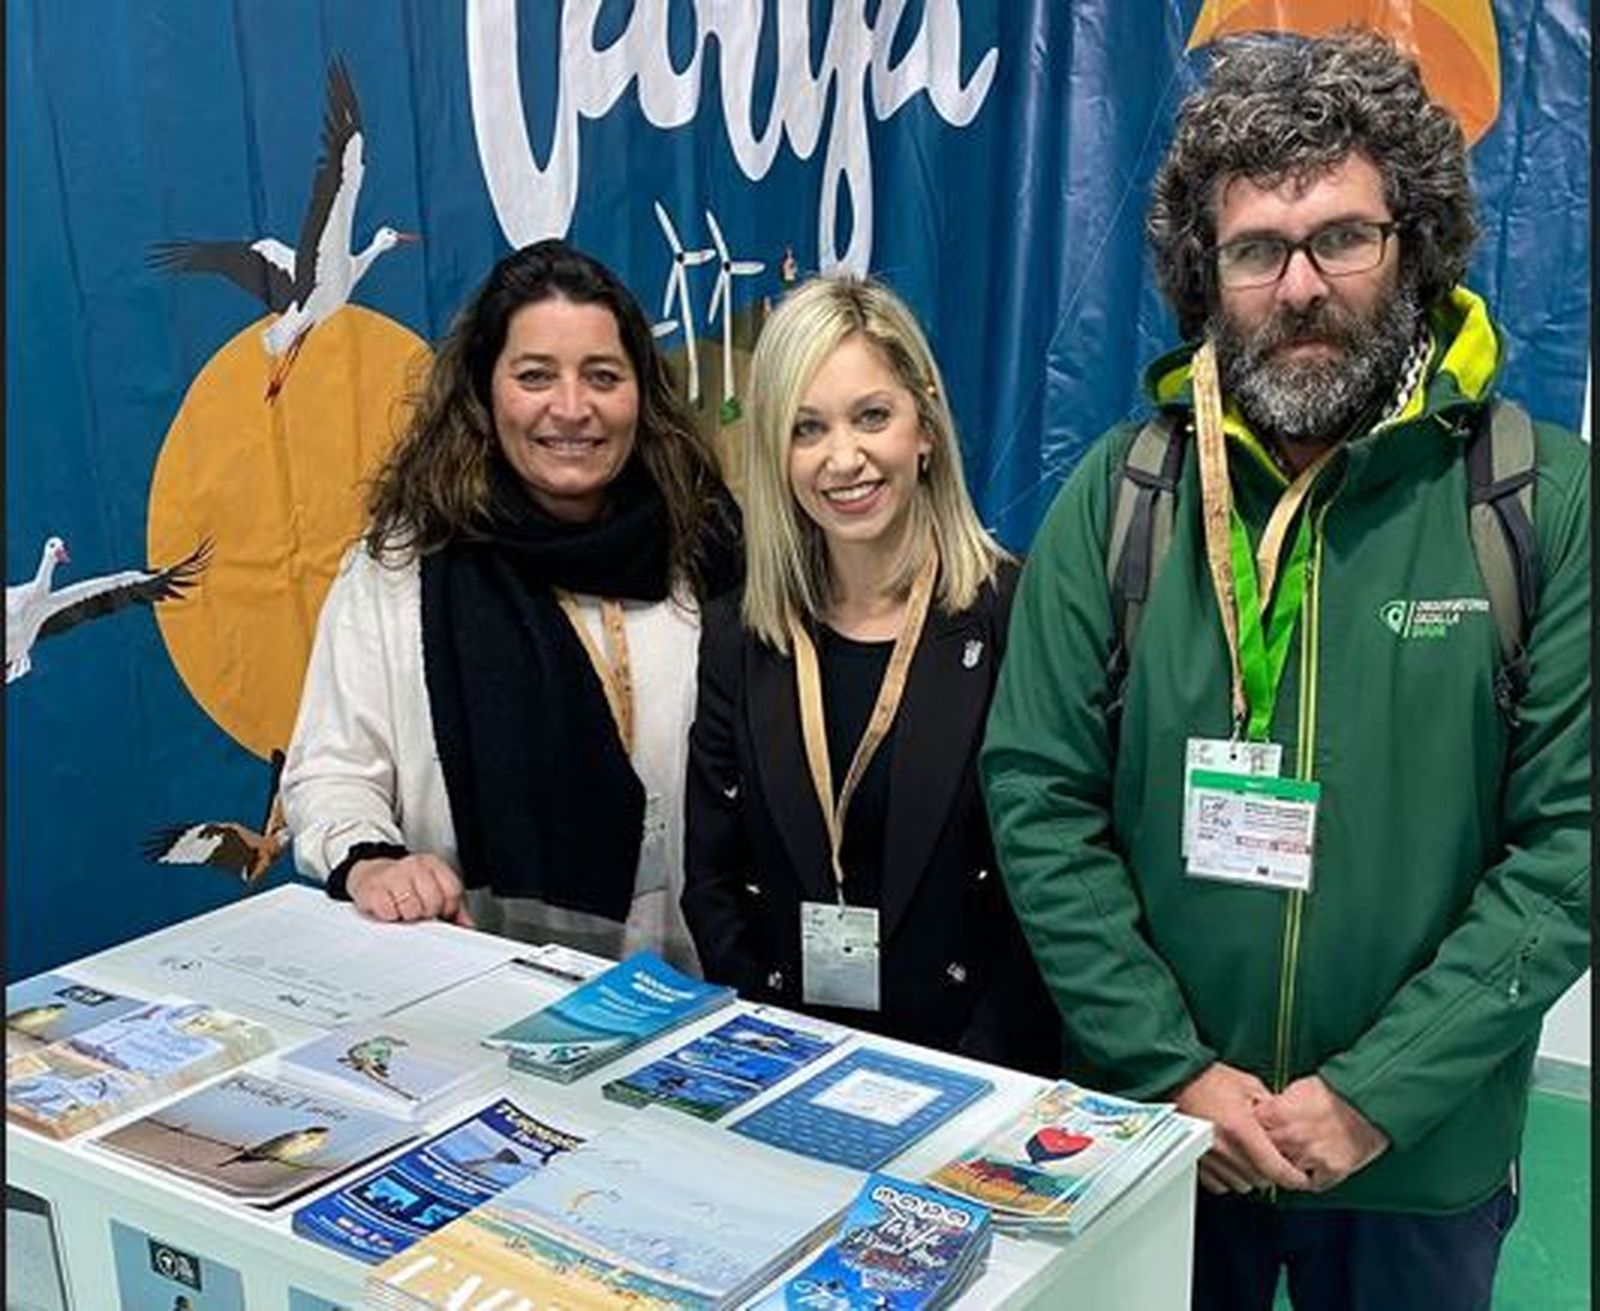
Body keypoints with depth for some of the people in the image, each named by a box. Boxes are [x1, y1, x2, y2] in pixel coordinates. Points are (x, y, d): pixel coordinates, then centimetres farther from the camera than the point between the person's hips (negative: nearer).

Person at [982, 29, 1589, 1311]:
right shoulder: (1120, 494, -5)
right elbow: (1039, 802, -6)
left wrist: (1377, 1095, -15)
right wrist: (1172, 1072, -11)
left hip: (1421, 1156, 0)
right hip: (1155, 1132, 1)